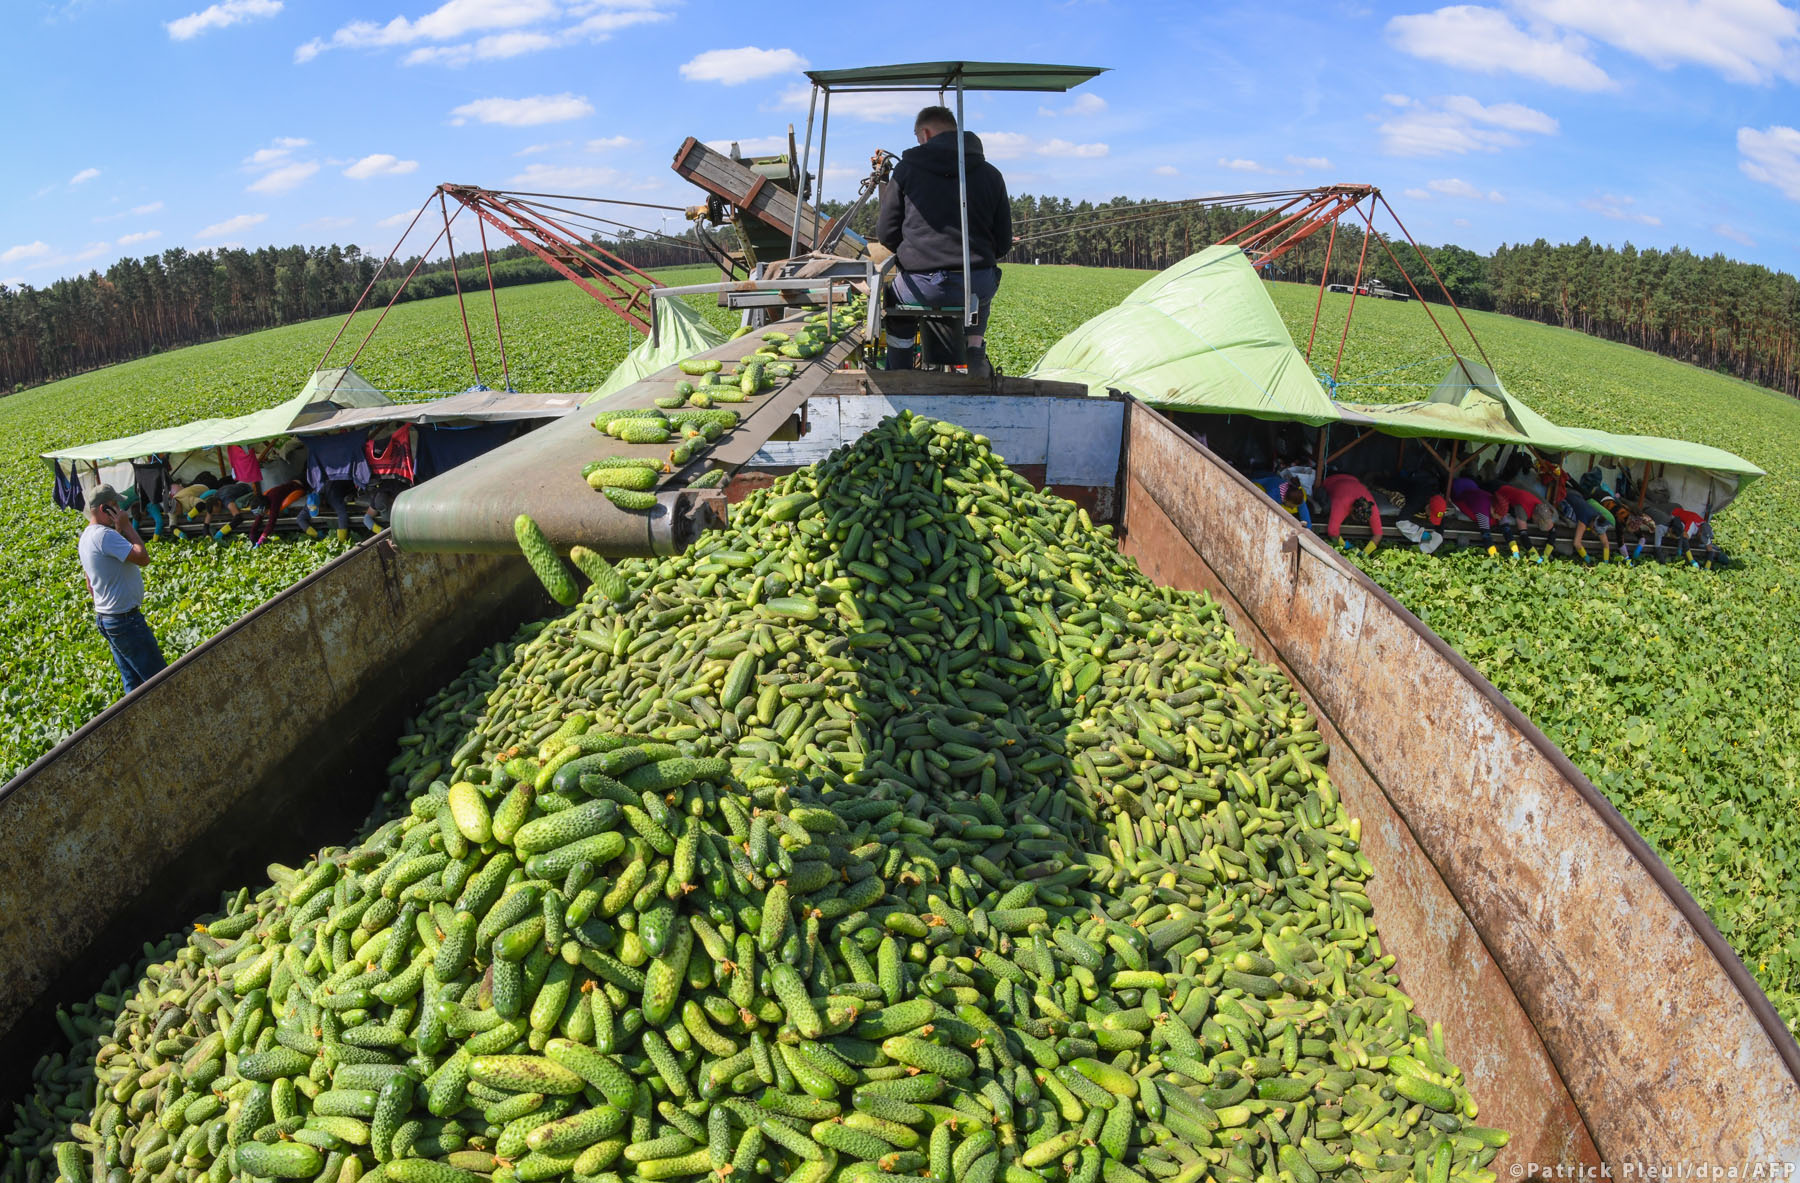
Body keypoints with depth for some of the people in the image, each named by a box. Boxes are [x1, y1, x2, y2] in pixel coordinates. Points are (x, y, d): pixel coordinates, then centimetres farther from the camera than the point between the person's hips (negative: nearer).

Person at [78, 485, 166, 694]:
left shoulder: (86, 537, 14)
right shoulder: (104, 535, -19)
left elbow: (91, 586, 20)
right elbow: (143, 558, -25)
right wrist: (126, 526, -15)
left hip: (105, 619, 10)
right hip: (125, 619, -10)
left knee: (133, 680, 14)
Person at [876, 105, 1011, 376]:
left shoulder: (908, 168, 4)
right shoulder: (990, 174, 10)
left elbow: (886, 234, 5)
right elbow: (1003, 242, 10)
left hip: (924, 284, -2)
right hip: (978, 283, 2)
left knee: (894, 296, 32)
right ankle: (976, 352, 25)